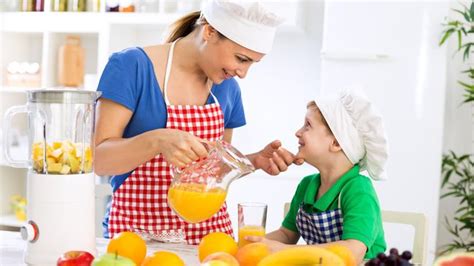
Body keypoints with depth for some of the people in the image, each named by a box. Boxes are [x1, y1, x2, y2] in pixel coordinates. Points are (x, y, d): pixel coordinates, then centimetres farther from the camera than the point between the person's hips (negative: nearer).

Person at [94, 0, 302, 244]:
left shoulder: (227, 87, 5)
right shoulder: (131, 67, -10)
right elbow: (98, 159, -14)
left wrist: (255, 160, -3)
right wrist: (157, 141, -30)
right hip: (137, 228, -4)